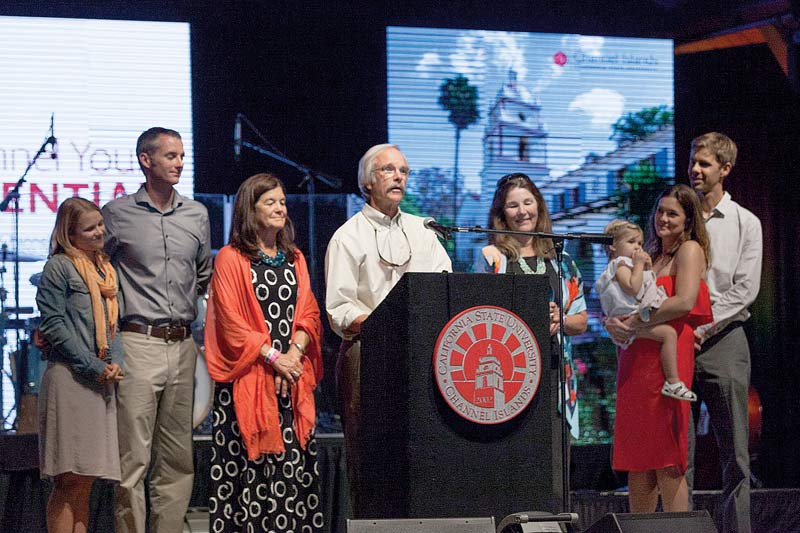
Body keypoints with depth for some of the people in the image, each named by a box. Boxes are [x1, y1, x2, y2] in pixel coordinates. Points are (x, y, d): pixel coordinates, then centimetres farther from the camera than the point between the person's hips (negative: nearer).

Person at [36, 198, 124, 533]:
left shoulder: (105, 269, 19)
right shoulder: (59, 267, -4)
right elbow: (54, 325, -11)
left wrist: (115, 362, 1)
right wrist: (94, 369, -13)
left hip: (101, 382, 7)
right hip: (69, 378, -7)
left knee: (85, 481, 7)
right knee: (69, 479, -9)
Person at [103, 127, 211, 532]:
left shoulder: (197, 215, 13)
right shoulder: (117, 214, 0)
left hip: (182, 346, 5)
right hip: (138, 344, -5)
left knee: (178, 460, 5)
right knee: (133, 458, -7)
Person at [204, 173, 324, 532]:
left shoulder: (295, 259, 17)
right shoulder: (230, 259, 1)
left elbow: (309, 314, 10)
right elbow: (230, 322, -7)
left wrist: (294, 353, -8)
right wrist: (273, 357, -14)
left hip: (293, 377, 5)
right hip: (249, 378, -4)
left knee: (295, 463, -1)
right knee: (251, 463, -8)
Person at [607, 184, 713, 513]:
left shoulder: (690, 250, -1)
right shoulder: (649, 257, 22)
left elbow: (684, 301, -17)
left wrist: (636, 323, -13)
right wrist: (613, 323, -4)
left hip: (667, 358, -7)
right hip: (634, 361, 7)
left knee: (666, 460, -9)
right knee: (637, 460, 6)